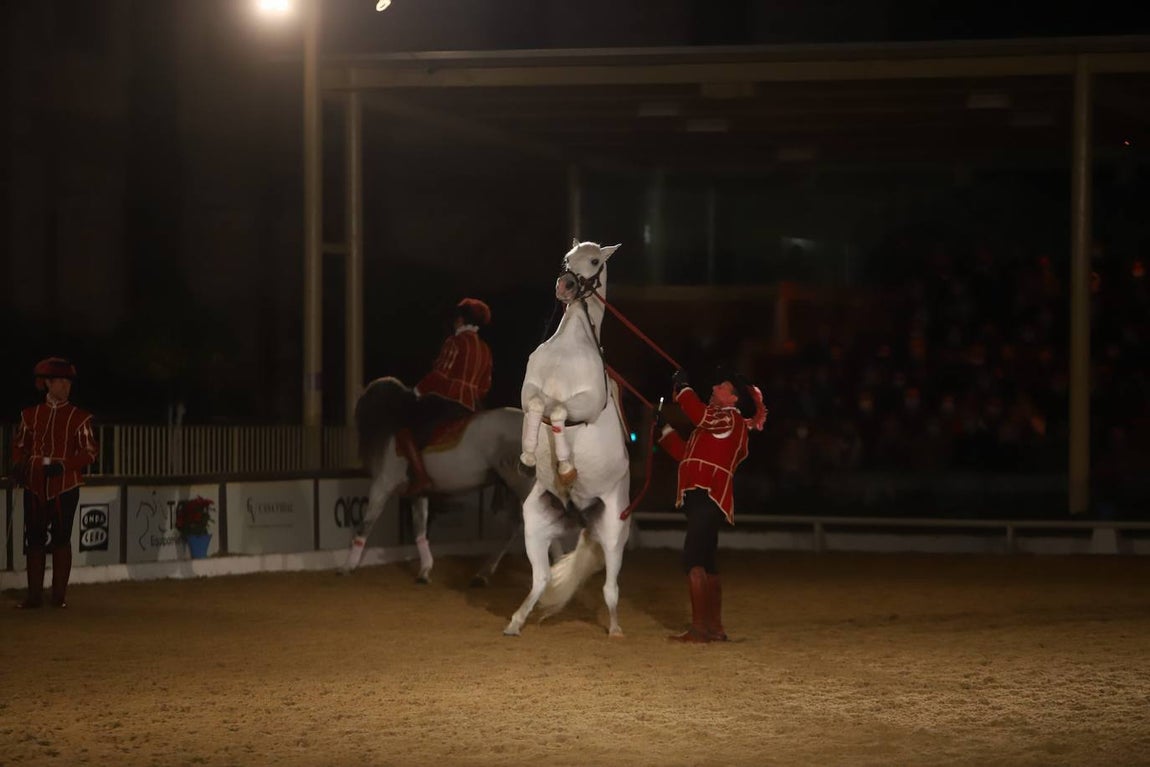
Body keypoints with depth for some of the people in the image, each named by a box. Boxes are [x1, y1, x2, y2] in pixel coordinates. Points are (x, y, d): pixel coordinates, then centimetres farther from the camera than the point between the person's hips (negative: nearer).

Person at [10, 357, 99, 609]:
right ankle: (34, 595, 8)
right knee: (34, 540, 2)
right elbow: (20, 445, 14)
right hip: (34, 487, 2)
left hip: (65, 487, -2)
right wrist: (18, 465, -7)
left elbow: (90, 452, -3)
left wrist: (63, 465, -16)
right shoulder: (30, 415, 7)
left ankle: (59, 595, 7)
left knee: (61, 540, 0)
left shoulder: (79, 418, 0)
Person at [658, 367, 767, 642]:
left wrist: (682, 388, -11)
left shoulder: (730, 419, -3)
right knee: (705, 562, 13)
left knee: (693, 560, -16)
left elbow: (699, 414, -24)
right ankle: (715, 627, 18)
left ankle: (698, 627, -21)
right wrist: (664, 429, 24)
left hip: (706, 498, -11)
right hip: (703, 498, 11)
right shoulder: (717, 424, 28)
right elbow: (684, 453, 28)